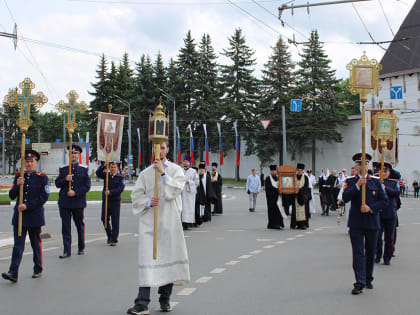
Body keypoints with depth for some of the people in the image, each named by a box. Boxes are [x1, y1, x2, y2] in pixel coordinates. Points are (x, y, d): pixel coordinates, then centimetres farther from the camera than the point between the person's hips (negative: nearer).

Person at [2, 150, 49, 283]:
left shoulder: (42, 177, -2)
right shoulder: (18, 177, 9)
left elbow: (44, 197, -9)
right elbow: (11, 196, 5)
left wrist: (27, 206, -16)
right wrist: (17, 185, -14)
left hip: (35, 216, -2)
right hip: (19, 216, 2)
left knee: (36, 244, 9)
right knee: (18, 244, -4)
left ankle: (38, 270, 23)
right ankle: (13, 273, -8)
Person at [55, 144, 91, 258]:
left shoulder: (84, 169, 4)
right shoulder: (63, 169, 10)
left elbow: (87, 186, -2)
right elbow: (57, 184, 7)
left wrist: (75, 192, -14)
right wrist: (65, 179, -12)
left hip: (78, 203, -1)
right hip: (64, 203, 1)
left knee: (80, 226, 10)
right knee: (65, 227, -1)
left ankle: (81, 248, 26)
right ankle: (67, 251, 1)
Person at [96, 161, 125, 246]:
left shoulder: (120, 177, 0)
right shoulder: (106, 175, 10)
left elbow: (120, 189, -10)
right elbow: (98, 173, -5)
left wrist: (110, 192, -18)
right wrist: (104, 165, -17)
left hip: (115, 201, -3)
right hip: (105, 200, 4)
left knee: (115, 221, -2)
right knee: (104, 219, 8)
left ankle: (114, 239, 5)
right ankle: (109, 235, 28)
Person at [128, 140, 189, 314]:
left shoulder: (175, 170, 7)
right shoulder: (145, 173, 11)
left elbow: (176, 189, -10)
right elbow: (136, 196, 7)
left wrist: (163, 172, -15)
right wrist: (148, 202, -11)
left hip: (170, 221, 0)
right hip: (149, 220, 0)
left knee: (169, 256, 5)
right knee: (147, 259, -8)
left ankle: (165, 299, 20)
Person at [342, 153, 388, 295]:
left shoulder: (376, 181, 5)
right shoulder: (350, 181, 2)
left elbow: (384, 201, 1)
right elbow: (345, 198, -14)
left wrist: (370, 208, -14)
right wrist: (357, 185, -24)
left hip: (372, 223, 2)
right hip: (356, 223, -2)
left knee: (371, 252, 13)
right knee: (358, 253, -6)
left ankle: (368, 279, 29)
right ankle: (359, 283, -6)